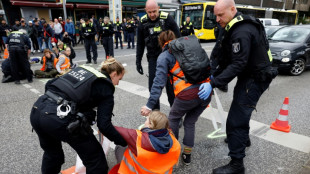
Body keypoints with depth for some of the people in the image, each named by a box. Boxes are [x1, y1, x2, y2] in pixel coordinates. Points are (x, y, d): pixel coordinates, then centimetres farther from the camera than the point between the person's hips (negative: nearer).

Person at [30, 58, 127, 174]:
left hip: (37, 110, 8)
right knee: (95, 158, 12)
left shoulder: (82, 69, 20)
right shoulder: (106, 88, 3)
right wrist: (123, 142, 9)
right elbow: (104, 125, -4)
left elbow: (49, 85, 18)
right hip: (59, 119, -8)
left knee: (52, 152, 35)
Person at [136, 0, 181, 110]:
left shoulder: (167, 18, -8)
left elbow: (178, 38, -3)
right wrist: (138, 62, 8)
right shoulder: (143, 22, 1)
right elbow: (140, 44, 9)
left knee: (171, 86, 4)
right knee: (153, 87, 2)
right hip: (153, 58, 2)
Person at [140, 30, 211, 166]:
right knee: (190, 123, 25)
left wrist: (150, 105, -9)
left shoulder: (164, 56, 4)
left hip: (188, 94, -5)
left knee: (173, 119, 24)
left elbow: (159, 82, -7)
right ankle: (187, 155, 33)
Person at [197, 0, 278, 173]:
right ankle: (243, 138, 52)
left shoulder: (242, 32, -25)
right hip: (250, 74, 11)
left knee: (236, 120, -10)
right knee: (240, 112, 28)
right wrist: (214, 76, 5)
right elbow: (229, 58, 10)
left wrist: (213, 84, -30)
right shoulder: (236, 27, 8)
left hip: (255, 79, -11)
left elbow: (238, 65, -29)